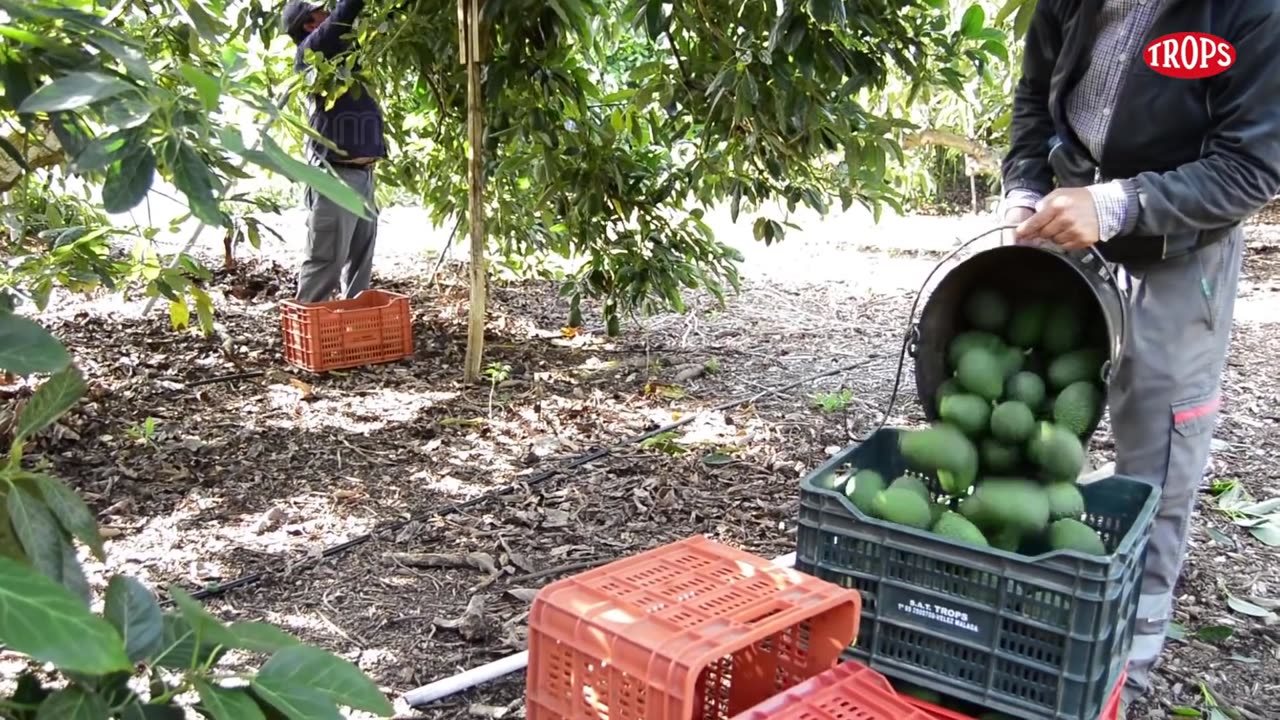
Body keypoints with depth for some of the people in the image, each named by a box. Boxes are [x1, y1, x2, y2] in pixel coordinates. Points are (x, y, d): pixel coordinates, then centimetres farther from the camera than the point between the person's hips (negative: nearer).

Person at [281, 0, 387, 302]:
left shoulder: (342, 53, 21)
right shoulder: (311, 50, -2)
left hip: (362, 175, 9)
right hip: (335, 176, -9)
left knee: (360, 260, 11)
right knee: (326, 259, -8)